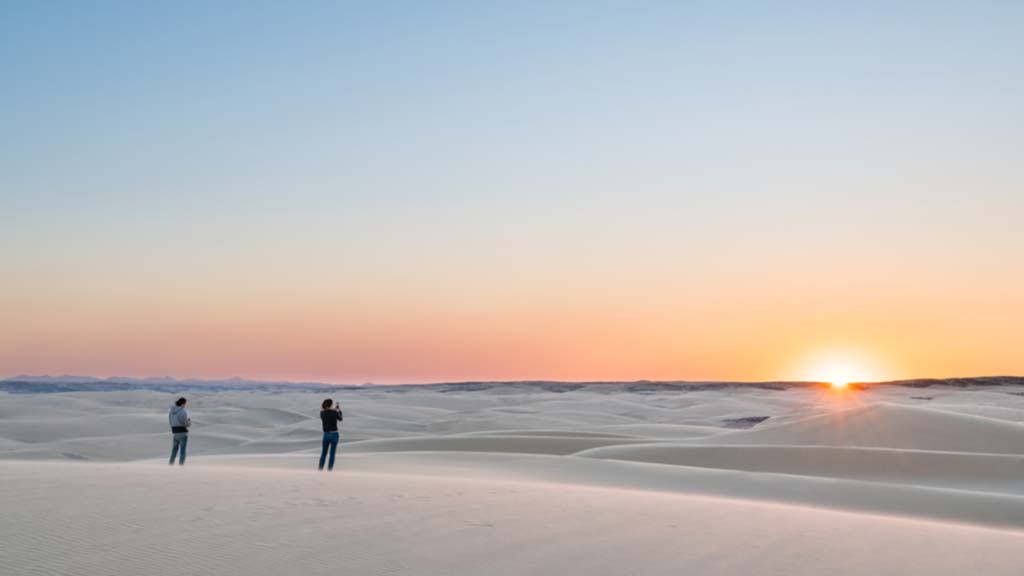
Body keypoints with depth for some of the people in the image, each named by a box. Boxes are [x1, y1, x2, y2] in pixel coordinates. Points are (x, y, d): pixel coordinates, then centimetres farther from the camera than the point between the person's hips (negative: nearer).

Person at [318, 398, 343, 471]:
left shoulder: (322, 413, -3)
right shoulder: (335, 412, -10)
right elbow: (340, 419, 9)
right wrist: (339, 410, 24)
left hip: (326, 435, 3)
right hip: (334, 434, -3)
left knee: (323, 452, 16)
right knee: (332, 453, 7)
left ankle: (321, 467, 12)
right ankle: (329, 468, 5)